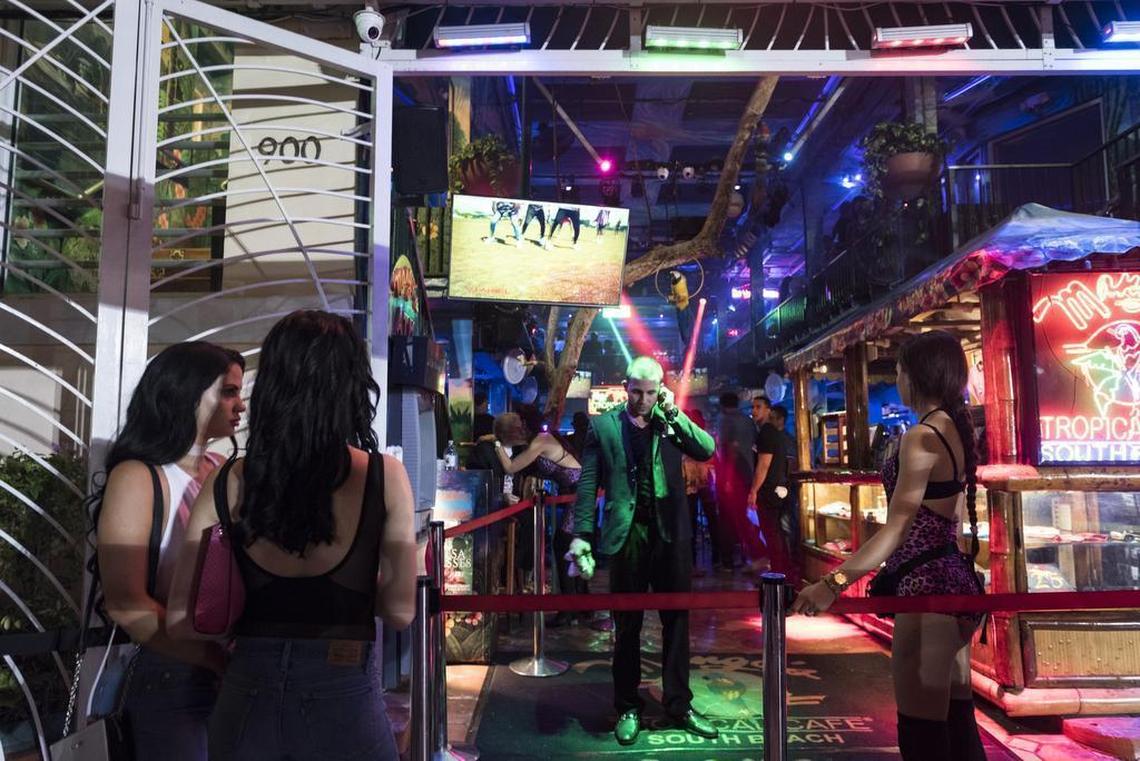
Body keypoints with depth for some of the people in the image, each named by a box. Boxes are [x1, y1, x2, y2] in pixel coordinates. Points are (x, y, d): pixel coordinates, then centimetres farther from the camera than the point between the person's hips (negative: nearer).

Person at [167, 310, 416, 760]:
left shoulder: (226, 483, -7)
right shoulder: (383, 476, -12)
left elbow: (183, 619, -4)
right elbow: (399, 610, -8)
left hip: (248, 700, 2)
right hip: (343, 704, -1)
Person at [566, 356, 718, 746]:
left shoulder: (670, 421, 5)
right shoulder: (603, 425, 1)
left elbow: (707, 450, -9)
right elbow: (588, 483, -1)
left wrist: (673, 412, -12)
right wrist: (581, 535, -7)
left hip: (671, 533, 2)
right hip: (627, 534, -2)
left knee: (677, 622, 11)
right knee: (627, 626, 9)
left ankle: (679, 704, 25)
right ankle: (627, 708, 24)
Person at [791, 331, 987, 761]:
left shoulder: (921, 437, -17)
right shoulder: (957, 431, 11)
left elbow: (897, 529, -24)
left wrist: (835, 582, -30)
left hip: (925, 585, -10)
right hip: (952, 580, 10)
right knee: (956, 721, 17)